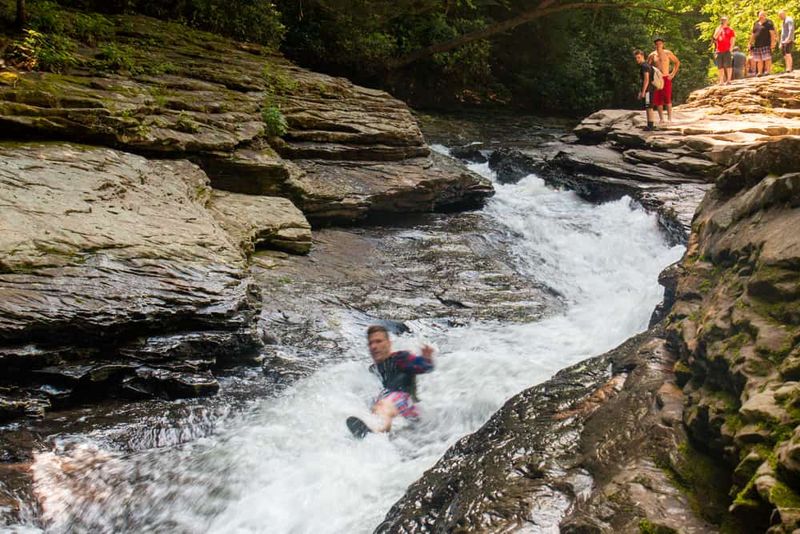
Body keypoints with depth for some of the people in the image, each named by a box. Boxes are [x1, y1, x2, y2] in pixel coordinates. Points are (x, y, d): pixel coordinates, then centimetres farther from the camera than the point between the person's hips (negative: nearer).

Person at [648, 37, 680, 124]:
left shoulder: (667, 53, 1)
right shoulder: (652, 55, 6)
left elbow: (677, 62, 8)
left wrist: (673, 73, 1)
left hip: (666, 78, -2)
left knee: (667, 98, -9)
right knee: (658, 99, 1)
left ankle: (669, 118, -6)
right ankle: (661, 118, 7)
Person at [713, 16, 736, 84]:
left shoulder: (730, 29, 3)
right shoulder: (718, 29, 13)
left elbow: (733, 39, -1)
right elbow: (715, 37, -4)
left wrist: (730, 48, -10)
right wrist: (720, 28, -7)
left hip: (727, 50, -4)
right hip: (719, 51, 4)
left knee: (728, 65, -7)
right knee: (720, 66, 6)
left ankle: (728, 80, -5)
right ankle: (721, 81, 11)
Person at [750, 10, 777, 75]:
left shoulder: (768, 23, -1)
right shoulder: (756, 24, 16)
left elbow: (772, 33, -7)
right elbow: (753, 34, 22)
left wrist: (772, 42, -16)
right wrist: (750, 43, 18)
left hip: (766, 44, -5)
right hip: (757, 45, 5)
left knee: (767, 58, -9)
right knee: (759, 60, 5)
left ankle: (767, 71, -8)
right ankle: (759, 72, 9)